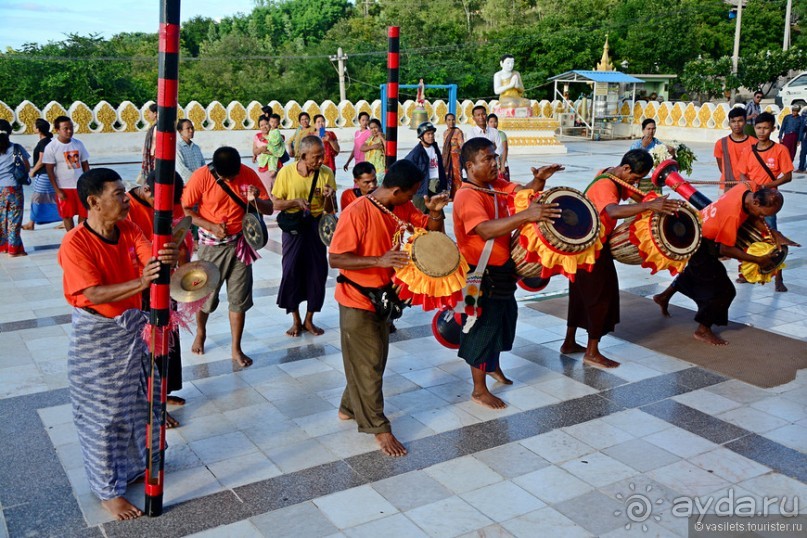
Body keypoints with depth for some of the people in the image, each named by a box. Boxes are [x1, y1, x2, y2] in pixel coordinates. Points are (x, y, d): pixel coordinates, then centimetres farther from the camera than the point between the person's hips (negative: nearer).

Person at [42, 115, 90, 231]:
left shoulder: (78, 144, 2)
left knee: (84, 214, 7)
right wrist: (57, 190, -12)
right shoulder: (51, 147, -9)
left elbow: (85, 165, 9)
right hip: (64, 187, -3)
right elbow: (50, 171, -8)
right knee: (67, 215, 7)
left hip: (81, 186, 3)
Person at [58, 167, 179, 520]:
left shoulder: (130, 230, -4)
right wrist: (141, 283, -42)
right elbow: (94, 295, -29)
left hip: (133, 326, 6)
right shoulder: (75, 243, -22)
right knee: (102, 414, 7)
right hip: (97, 336, -6)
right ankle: (108, 490, 23)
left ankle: (135, 464, 43)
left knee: (137, 402, 20)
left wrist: (168, 260, -40)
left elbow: (153, 262, -15)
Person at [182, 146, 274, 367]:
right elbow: (186, 210, -9)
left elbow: (269, 208, -4)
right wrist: (210, 226, -21)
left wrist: (255, 200, -26)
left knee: (239, 299, 4)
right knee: (205, 294, 12)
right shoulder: (201, 176, -15)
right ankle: (200, 333, 41)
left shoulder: (248, 174, -9)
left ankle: (236, 349, 16)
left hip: (239, 244, 2)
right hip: (211, 246, -1)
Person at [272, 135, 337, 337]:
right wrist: (295, 202, -21)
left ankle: (309, 320, 21)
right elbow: (275, 203, -4)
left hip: (316, 226, 2)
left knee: (318, 271, 3)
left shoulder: (326, 173, -4)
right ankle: (296, 320, 18)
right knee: (291, 271, 0)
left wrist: (330, 196, -18)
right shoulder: (286, 173, -10)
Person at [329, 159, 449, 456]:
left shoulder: (402, 208, -3)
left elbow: (433, 230, 4)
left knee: (375, 359, 19)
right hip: (357, 300, -8)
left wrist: (436, 211, -18)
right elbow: (335, 259, -25)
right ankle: (379, 427, 17)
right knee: (368, 364, 3)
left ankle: (349, 408, 39)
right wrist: (380, 260, -36)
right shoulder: (356, 213, -25)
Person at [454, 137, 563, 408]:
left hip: (501, 268, 9)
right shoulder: (467, 196, -25)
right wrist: (526, 216, -47)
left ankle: (493, 366, 47)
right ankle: (479, 390, 15)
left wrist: (539, 179, -23)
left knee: (504, 317, 24)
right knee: (483, 326, 0)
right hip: (480, 273, -9)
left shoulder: (497, 184, 4)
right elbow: (486, 230, -39)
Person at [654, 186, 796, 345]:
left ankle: (664, 297, 52)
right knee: (724, 290, -5)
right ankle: (702, 331, 8)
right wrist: (758, 260, -22)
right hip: (699, 246, -9)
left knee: (695, 272, 32)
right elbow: (725, 249, -28)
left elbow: (753, 218, 0)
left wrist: (775, 235, -11)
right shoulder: (733, 215, -36)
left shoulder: (745, 189, -14)